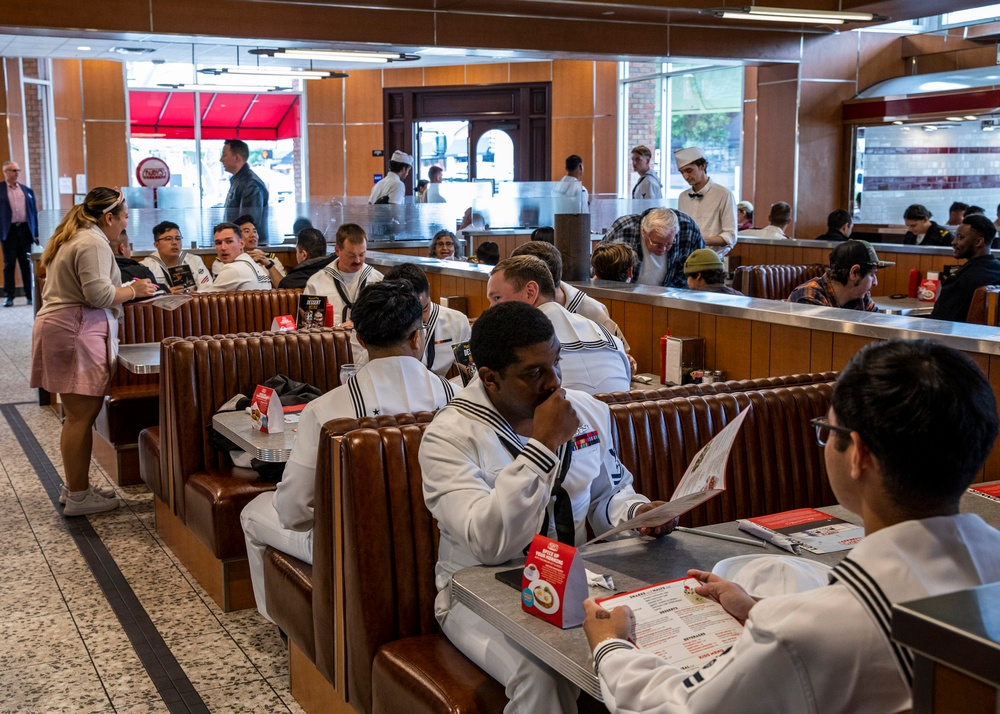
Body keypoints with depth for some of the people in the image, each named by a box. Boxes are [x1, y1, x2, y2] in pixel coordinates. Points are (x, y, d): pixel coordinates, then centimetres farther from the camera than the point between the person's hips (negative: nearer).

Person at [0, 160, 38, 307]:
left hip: (25, 229, 2)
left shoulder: (27, 191, 12)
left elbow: (34, 212, 12)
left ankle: (30, 295, 9)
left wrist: (35, 233, 6)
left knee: (26, 263, 5)